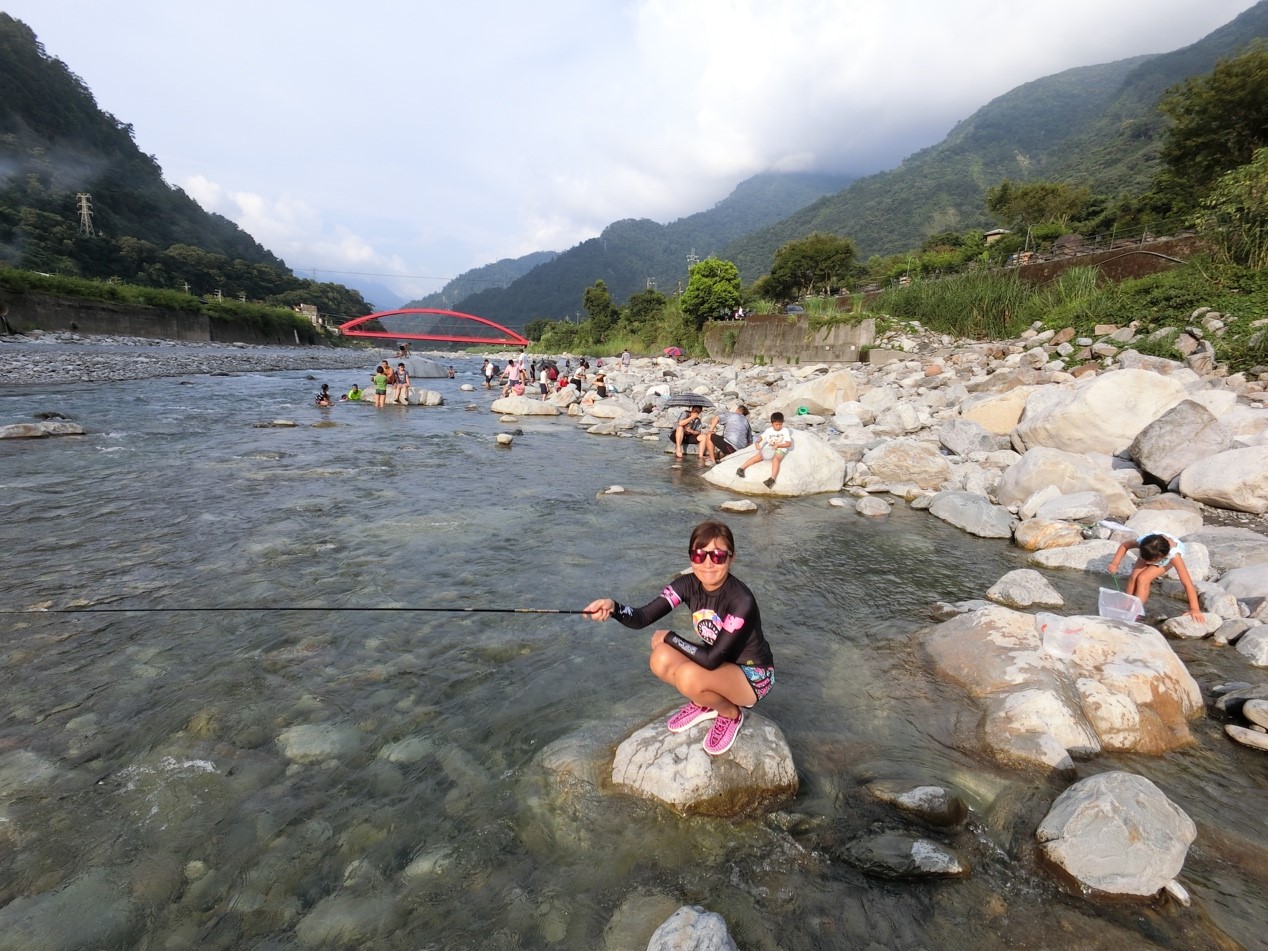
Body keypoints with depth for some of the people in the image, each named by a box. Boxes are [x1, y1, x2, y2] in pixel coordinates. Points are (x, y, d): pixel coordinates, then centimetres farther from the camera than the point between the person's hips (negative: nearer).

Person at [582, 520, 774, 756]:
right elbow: (642, 617, -24)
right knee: (661, 660, -20)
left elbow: (712, 659, -31)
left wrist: (669, 637, -20)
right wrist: (613, 607, -44)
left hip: (753, 675, -6)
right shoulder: (688, 584, -14)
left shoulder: (741, 600, -31)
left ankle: (731, 714, -1)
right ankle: (704, 704, 8)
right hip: (720, 664, 6)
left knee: (689, 676, -33)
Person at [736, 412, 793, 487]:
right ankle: (741, 468, -26)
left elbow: (789, 444, -6)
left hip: (780, 450, -3)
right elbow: (761, 437, 7)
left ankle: (772, 479, -55)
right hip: (769, 449, 3)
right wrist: (757, 443, -18)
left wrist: (778, 445, -21)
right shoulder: (769, 430, 8)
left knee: (775, 459, -35)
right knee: (759, 456, -23)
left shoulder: (785, 431, -1)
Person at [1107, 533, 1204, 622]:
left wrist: (1195, 609, -43)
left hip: (1168, 557, -3)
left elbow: (1187, 583, -42)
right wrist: (1114, 563, -27)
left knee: (1142, 579, -22)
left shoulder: (1174, 555, -45)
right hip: (1150, 553, 3)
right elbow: (1124, 545, -16)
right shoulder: (1144, 541, -40)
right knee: (1134, 577, -19)